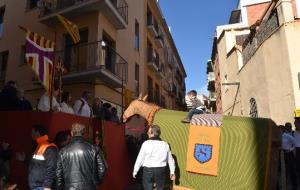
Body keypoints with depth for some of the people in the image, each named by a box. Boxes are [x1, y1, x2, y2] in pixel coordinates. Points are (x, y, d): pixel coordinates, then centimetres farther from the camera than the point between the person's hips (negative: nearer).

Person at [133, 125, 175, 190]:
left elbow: (140, 159, -8)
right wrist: (172, 172, 18)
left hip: (148, 170, -2)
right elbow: (170, 160, 6)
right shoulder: (165, 144, -2)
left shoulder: (146, 144, -12)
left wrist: (135, 171, 4)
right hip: (161, 170, 3)